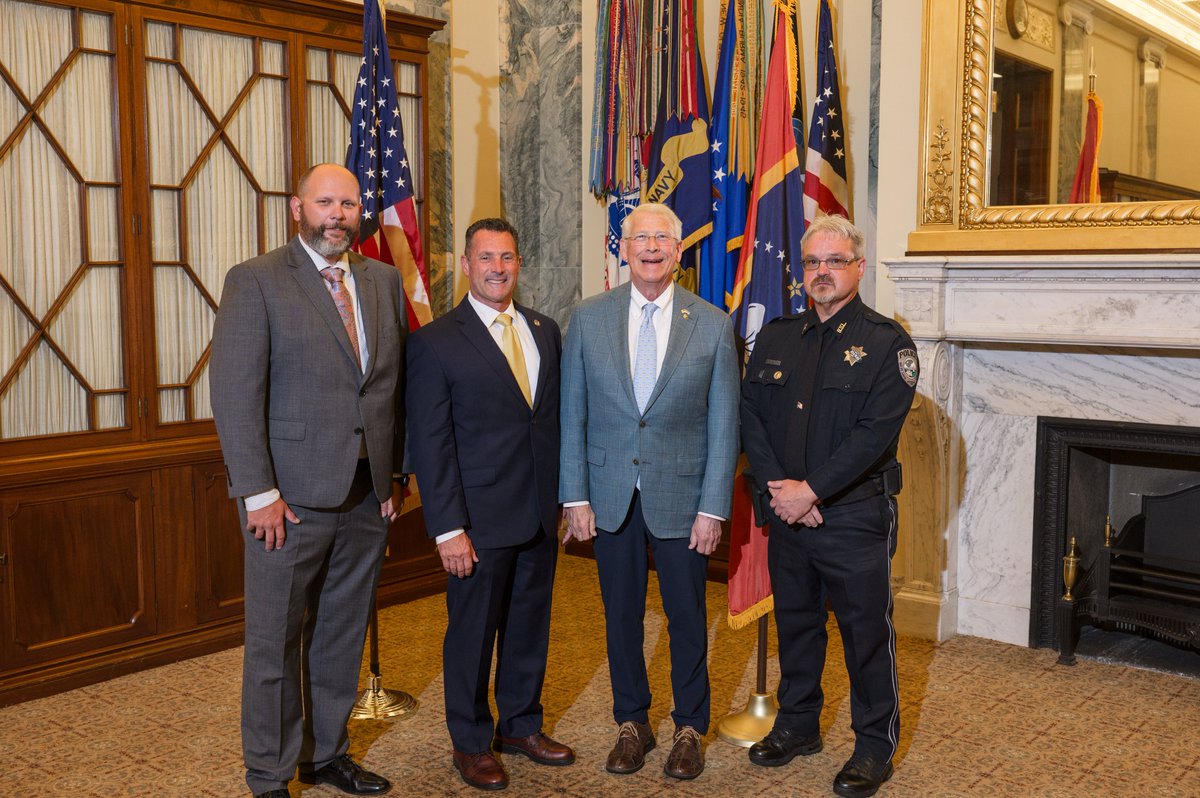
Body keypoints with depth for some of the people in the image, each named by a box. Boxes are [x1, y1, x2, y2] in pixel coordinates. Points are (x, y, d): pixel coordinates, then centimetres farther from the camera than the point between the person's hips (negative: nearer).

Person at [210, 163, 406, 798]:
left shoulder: (384, 281, 10)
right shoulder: (255, 281, -7)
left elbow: (395, 384, 12)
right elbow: (235, 394, -12)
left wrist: (396, 473, 7)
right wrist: (260, 493, -16)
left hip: (367, 496, 5)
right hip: (292, 498, -5)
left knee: (342, 637, 16)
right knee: (274, 643, 7)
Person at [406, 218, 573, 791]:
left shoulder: (545, 331, 9)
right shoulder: (435, 342, -8)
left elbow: (557, 420, 11)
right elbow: (430, 443, -11)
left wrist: (566, 499, 7)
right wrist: (449, 528, -15)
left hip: (540, 516, 5)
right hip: (481, 518, -5)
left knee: (530, 625, 17)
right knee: (473, 631, 8)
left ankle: (520, 726, 35)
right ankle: (470, 742, 26)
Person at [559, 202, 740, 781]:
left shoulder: (712, 325, -3)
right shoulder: (588, 319, 0)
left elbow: (722, 425, -2)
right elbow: (572, 415, 2)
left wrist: (713, 508, -7)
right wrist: (575, 497, -2)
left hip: (681, 497, -1)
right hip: (611, 496, 1)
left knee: (687, 617, 9)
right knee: (621, 617, 12)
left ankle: (690, 729, 28)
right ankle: (631, 724, 30)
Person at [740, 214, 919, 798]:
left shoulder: (887, 343, -7)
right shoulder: (776, 338, 8)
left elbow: (876, 432, -16)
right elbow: (751, 414, 2)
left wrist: (812, 490, -19)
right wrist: (777, 486, -12)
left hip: (855, 516, -5)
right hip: (787, 512, 5)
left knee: (866, 630, 5)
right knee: (795, 623, 17)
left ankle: (875, 745, 21)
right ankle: (798, 724, 35)